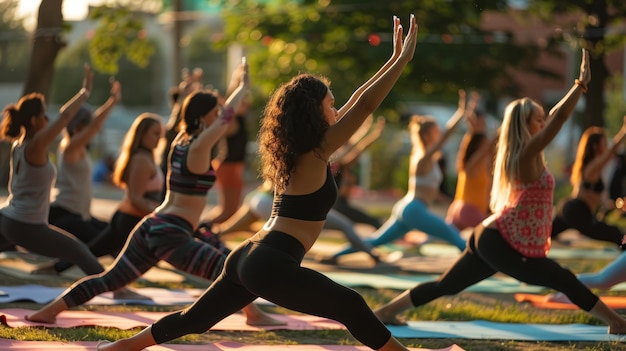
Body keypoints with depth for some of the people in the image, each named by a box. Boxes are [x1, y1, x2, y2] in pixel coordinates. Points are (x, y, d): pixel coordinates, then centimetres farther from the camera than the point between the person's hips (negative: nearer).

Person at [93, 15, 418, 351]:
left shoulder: (296, 151, 16)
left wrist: (395, 60, 23)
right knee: (351, 307, -8)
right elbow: (364, 106, -13)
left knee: (195, 319, 20)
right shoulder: (315, 153, -9)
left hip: (250, 257, 10)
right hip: (271, 265, -10)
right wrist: (403, 59, -8)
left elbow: (354, 104, 21)